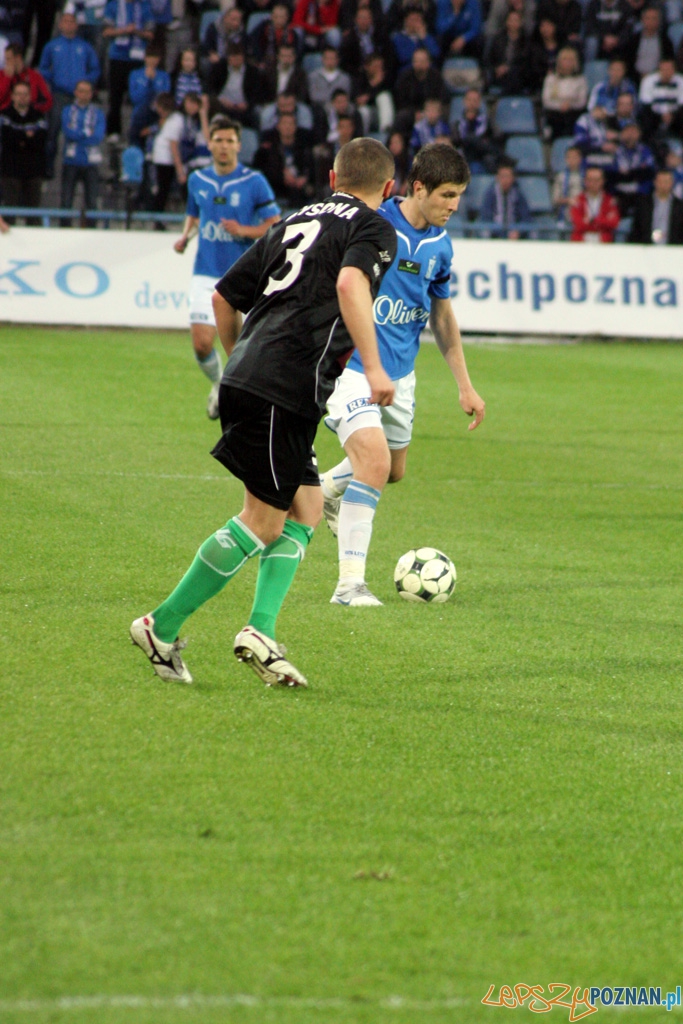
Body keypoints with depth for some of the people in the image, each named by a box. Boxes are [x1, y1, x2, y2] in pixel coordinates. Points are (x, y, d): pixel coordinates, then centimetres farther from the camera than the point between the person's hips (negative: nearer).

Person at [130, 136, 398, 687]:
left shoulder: (296, 222, 22)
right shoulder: (374, 229, 1)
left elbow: (224, 296, 24)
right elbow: (350, 281, -21)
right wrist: (373, 366, -25)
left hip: (248, 377, 8)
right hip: (286, 389, -8)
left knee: (306, 509, 14)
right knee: (263, 521, -1)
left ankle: (262, 630, 2)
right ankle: (162, 626, 2)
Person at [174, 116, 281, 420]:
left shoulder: (254, 182, -6)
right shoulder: (198, 180, 7)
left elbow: (276, 226, -4)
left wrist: (244, 230, -20)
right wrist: (185, 236, 3)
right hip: (206, 275, 2)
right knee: (202, 344, -8)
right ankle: (218, 386, 22)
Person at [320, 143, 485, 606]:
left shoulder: (440, 245, 3)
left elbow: (443, 315, 16)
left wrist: (465, 385, 16)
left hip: (400, 372, 7)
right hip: (350, 365, -7)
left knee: (394, 472, 18)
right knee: (375, 462, -21)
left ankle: (329, 489, 51)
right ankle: (350, 584, -15)